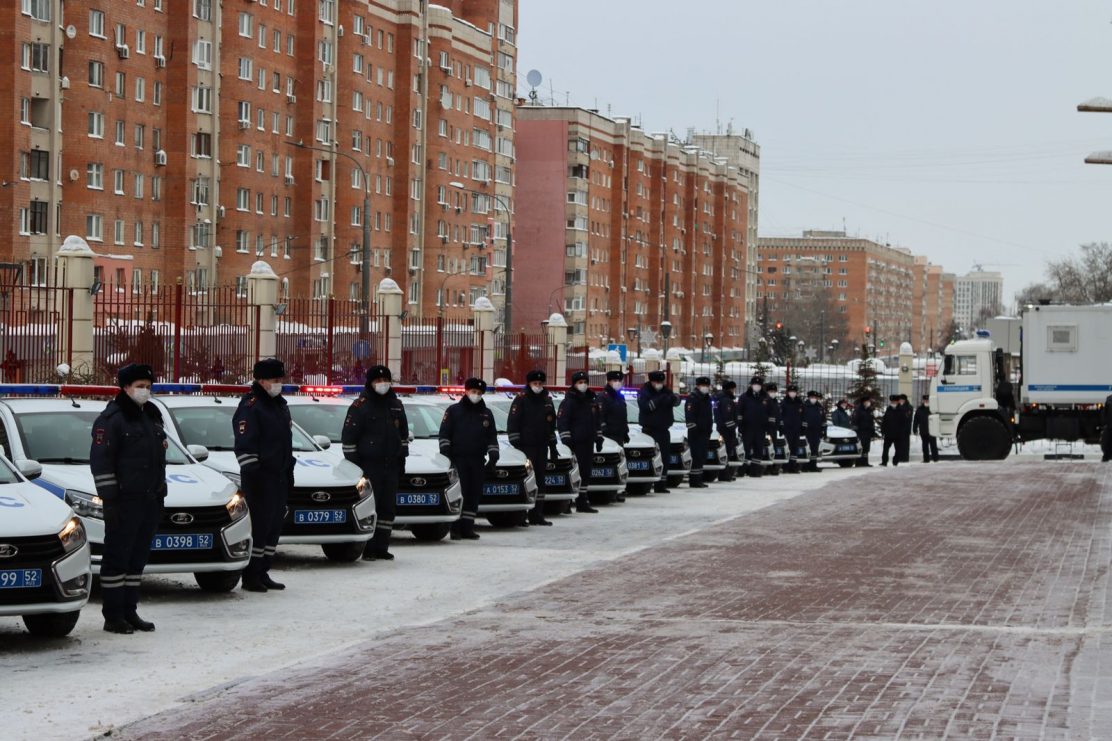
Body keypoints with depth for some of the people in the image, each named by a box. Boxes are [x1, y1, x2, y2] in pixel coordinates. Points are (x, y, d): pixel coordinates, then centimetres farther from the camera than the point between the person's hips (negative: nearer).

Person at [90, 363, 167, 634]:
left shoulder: (152, 415, 17)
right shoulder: (111, 419, -9)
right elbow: (100, 462, -13)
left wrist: (160, 494, 19)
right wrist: (109, 498, -17)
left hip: (150, 500, 8)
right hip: (124, 500, -8)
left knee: (138, 557, 11)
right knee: (117, 557, -4)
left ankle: (129, 611, 17)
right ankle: (113, 616, -2)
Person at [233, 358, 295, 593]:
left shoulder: (280, 405, 18)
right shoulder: (250, 406, -11)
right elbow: (244, 445, -18)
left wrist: (289, 472, 22)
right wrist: (251, 472, -23)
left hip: (279, 475, 9)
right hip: (259, 476, -9)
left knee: (275, 524, 10)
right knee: (260, 524, -10)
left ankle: (262, 573, 18)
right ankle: (250, 576, -4)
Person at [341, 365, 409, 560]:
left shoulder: (396, 405, 14)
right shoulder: (360, 406, -4)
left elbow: (403, 434, 24)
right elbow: (348, 438, -6)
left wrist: (401, 460, 17)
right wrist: (352, 466, -9)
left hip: (391, 465, 6)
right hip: (368, 465, -6)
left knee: (388, 507, 5)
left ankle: (381, 547, 10)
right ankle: (368, 549, -6)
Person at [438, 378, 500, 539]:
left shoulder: (486, 414, 16)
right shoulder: (454, 411, 5)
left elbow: (492, 438, 18)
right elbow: (444, 434, 2)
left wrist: (493, 457, 7)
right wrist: (445, 454, -7)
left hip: (477, 461, 4)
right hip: (458, 459, -4)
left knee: (474, 494, 1)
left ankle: (467, 527, 5)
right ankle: (456, 528, -7)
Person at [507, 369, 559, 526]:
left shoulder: (547, 400, 15)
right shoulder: (521, 400, -4)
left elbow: (551, 425, 22)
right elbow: (512, 424, -7)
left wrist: (553, 446, 19)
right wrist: (515, 444, -13)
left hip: (542, 447, 6)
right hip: (526, 447, -6)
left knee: (540, 479, 7)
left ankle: (537, 514, 11)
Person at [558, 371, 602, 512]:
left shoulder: (592, 401, 18)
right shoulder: (569, 402, -5)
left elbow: (597, 422, 27)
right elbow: (561, 421, -11)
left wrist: (599, 439, 21)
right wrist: (566, 439, -17)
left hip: (588, 442, 8)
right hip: (575, 442, -8)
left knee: (586, 471, 9)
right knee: (575, 472, -12)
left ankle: (583, 501, 14)